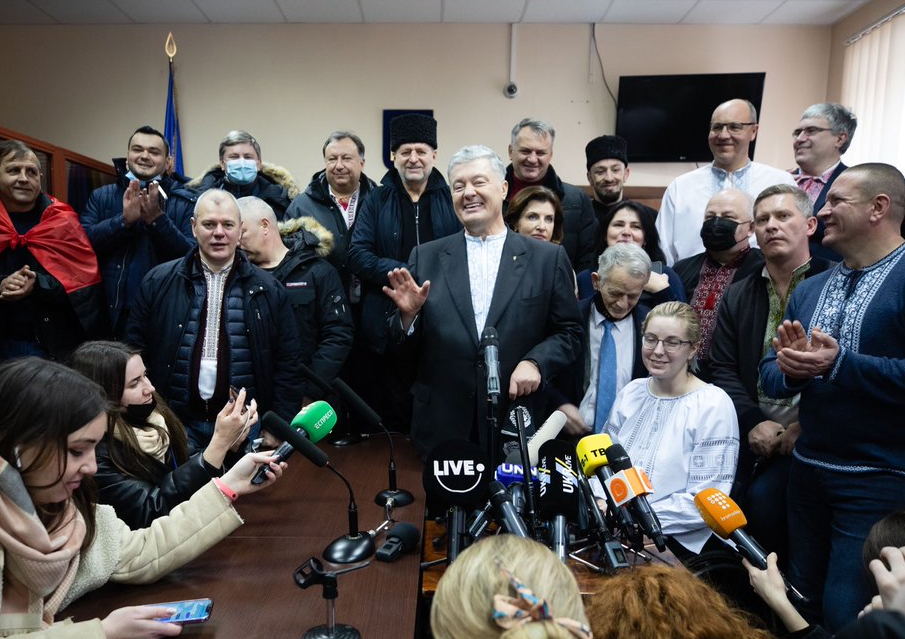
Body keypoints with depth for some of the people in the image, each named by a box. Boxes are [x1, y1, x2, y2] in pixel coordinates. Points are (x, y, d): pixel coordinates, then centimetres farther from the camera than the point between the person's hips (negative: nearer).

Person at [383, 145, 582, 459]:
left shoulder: (548, 257, 1)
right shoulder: (425, 257, 4)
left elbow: (569, 332, 3)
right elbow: (406, 347, 6)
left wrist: (536, 362, -14)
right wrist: (408, 314, -14)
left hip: (518, 426, 0)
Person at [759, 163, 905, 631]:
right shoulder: (809, 289, 9)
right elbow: (769, 376, 7)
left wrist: (839, 364, -26)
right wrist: (791, 368, -13)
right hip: (807, 471, 7)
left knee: (845, 615, 1)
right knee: (800, 604, 19)